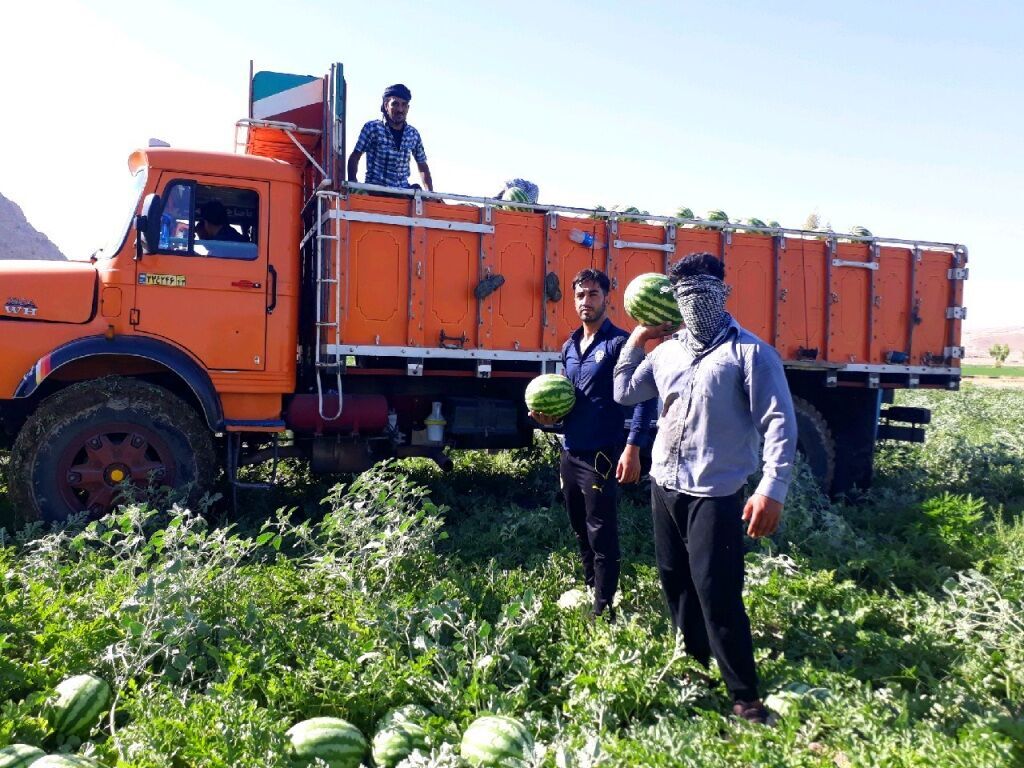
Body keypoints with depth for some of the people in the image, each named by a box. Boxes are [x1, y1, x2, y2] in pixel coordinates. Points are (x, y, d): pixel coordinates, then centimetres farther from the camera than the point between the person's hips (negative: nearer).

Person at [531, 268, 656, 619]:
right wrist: (550, 413, 3)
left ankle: (603, 609, 10)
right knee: (580, 530, 18)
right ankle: (589, 589, 35)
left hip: (600, 454, -8)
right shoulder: (569, 347, 14)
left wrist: (632, 448, -22)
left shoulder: (619, 343, -10)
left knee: (601, 535, -1)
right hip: (569, 452, 8)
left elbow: (643, 398, -14)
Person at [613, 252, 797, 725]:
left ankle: (745, 698, 8)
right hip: (665, 487, 7)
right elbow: (625, 394, 21)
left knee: (716, 593, -8)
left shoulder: (750, 353, -9)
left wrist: (772, 489, -22)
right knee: (675, 584, 17)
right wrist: (637, 339, 12)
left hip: (715, 494, -7)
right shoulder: (667, 351, 10)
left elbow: (779, 424, -13)